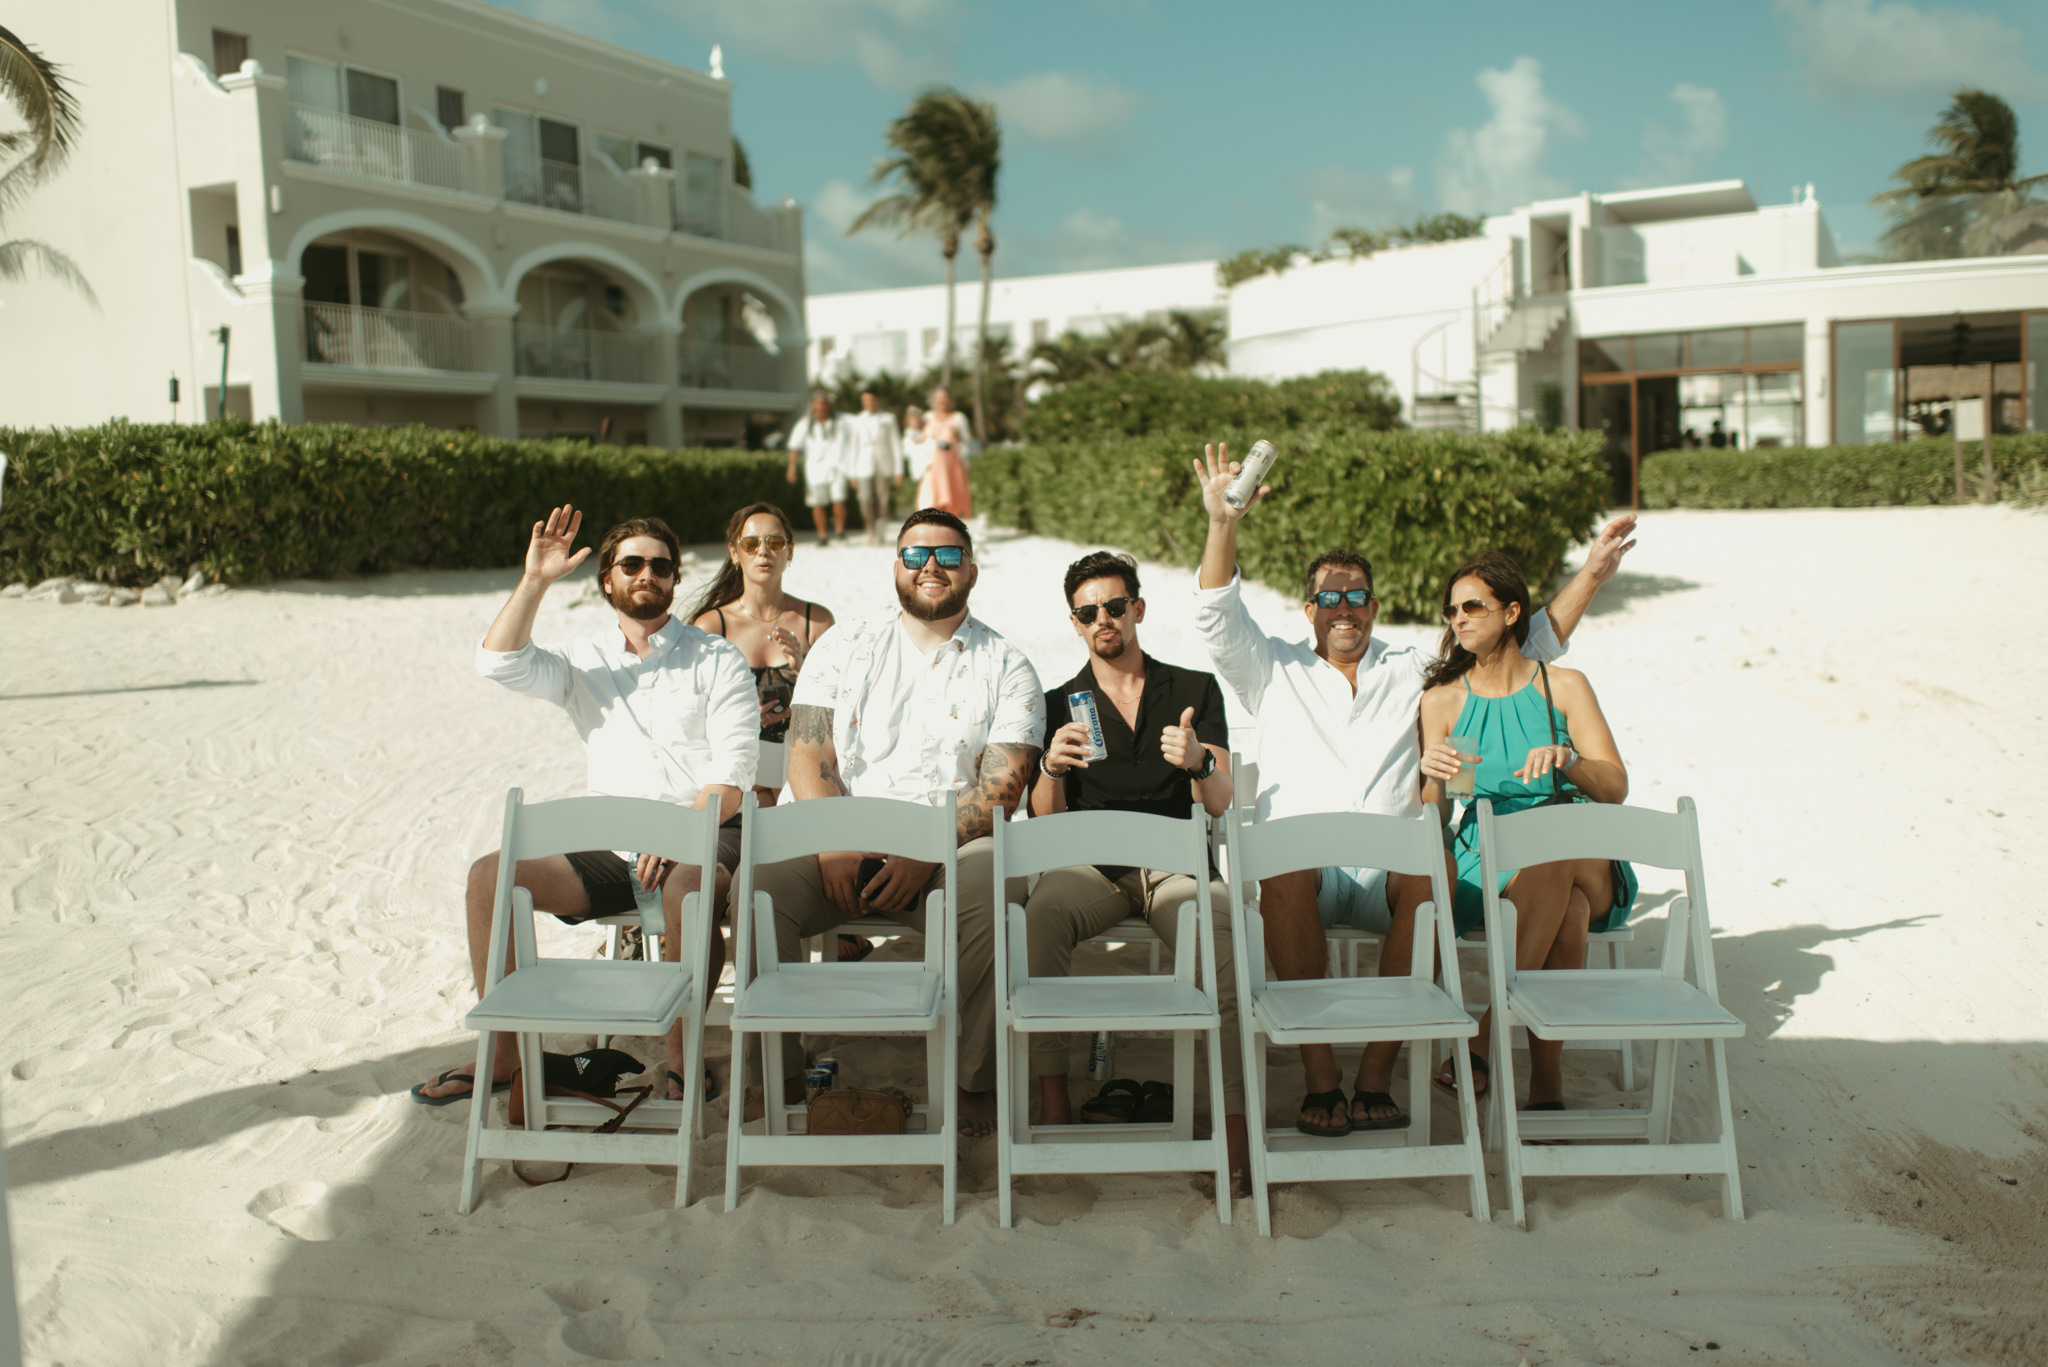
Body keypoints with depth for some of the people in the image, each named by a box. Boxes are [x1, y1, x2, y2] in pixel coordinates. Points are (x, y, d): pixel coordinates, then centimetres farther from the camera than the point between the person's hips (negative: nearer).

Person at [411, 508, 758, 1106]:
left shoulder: (716, 659, 6)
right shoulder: (583, 662, 16)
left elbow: (733, 776, -4)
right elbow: (502, 664, -3)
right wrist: (535, 580, -9)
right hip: (611, 847, 4)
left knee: (686, 888, -38)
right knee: (490, 875, -13)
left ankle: (681, 1057, -24)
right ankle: (506, 1049, -4)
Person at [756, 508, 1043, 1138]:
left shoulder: (1006, 667, 9)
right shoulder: (844, 645, 16)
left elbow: (1002, 786, -2)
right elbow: (808, 752, 5)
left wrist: (926, 855, -17)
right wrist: (834, 846, -13)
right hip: (838, 838, 2)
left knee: (993, 897, -34)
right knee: (757, 884, -27)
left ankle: (976, 1083, -16)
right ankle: (780, 1073, -11)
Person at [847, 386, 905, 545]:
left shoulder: (888, 418, 7)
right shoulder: (857, 421, 9)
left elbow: (896, 444, 7)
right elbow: (852, 447, 11)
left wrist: (898, 471, 3)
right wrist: (852, 473, 7)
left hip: (884, 467, 0)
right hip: (864, 467, 0)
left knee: (882, 502, -5)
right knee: (866, 501, -11)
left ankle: (879, 535, 6)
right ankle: (871, 530, 11)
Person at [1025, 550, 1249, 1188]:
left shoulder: (1195, 689, 13)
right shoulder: (1061, 703, 14)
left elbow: (1220, 803, 5)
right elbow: (1045, 820, 6)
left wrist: (1198, 762, -19)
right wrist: (1051, 768, -16)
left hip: (1177, 864, 0)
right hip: (1092, 864, 1)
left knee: (1225, 932, -34)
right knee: (1042, 913, -34)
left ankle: (1233, 1117, -32)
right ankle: (1052, 1094, -29)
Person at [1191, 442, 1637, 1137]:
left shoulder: (1415, 671, 25)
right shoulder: (1275, 671, 22)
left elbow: (1528, 647, 25)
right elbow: (1217, 619, 6)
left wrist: (1591, 574, 16)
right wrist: (1222, 524, -8)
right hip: (1301, 858, -1)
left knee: (1433, 874, -35)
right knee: (1282, 872, -38)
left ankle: (1376, 1076, -31)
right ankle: (1319, 1077, -33)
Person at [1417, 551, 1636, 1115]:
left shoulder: (1564, 687, 8)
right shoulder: (1443, 699, 10)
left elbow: (1616, 787, -3)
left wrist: (1566, 761, -25)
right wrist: (1433, 777, -20)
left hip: (1588, 864, 0)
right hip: (1486, 870, 0)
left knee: (1555, 852, -38)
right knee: (1567, 908, -36)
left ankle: (1485, 1039, -38)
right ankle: (1547, 1082, -37)